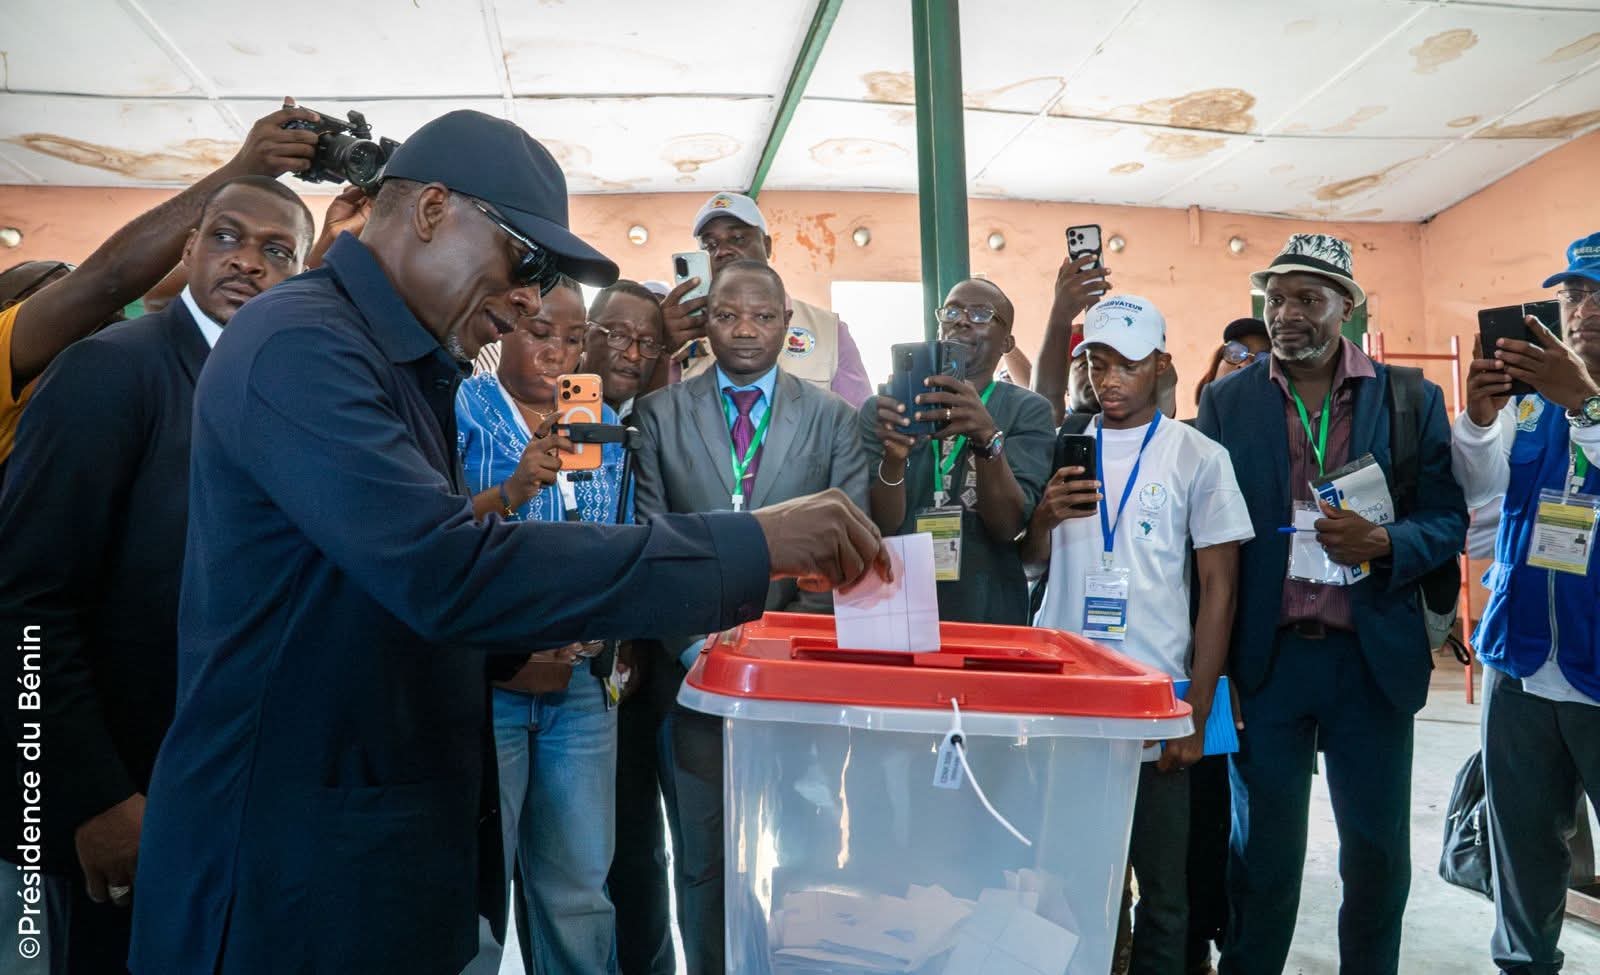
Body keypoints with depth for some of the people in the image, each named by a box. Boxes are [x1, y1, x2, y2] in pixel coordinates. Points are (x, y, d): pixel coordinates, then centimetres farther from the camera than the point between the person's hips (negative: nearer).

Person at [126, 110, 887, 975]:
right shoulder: (299, 343, -19)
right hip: (291, 865, -9)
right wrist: (754, 544, -29)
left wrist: (518, 636, 2)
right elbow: (448, 570, -32)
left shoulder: (407, 366, 11)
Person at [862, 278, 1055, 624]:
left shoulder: (1028, 411, 0)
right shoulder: (881, 408, 2)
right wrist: (893, 458, -22)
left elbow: (1008, 526, -11)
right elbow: (881, 528, -5)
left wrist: (987, 438, -26)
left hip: (989, 616, 0)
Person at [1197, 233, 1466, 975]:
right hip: (1266, 660, -1)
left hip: (1374, 660, 1)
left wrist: (1384, 544, -20)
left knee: (1379, 854, 13)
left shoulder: (1412, 400, 2)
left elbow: (1448, 521, 2)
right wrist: (1214, 666, -4)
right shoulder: (1226, 401, 1)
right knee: (1263, 852, 10)